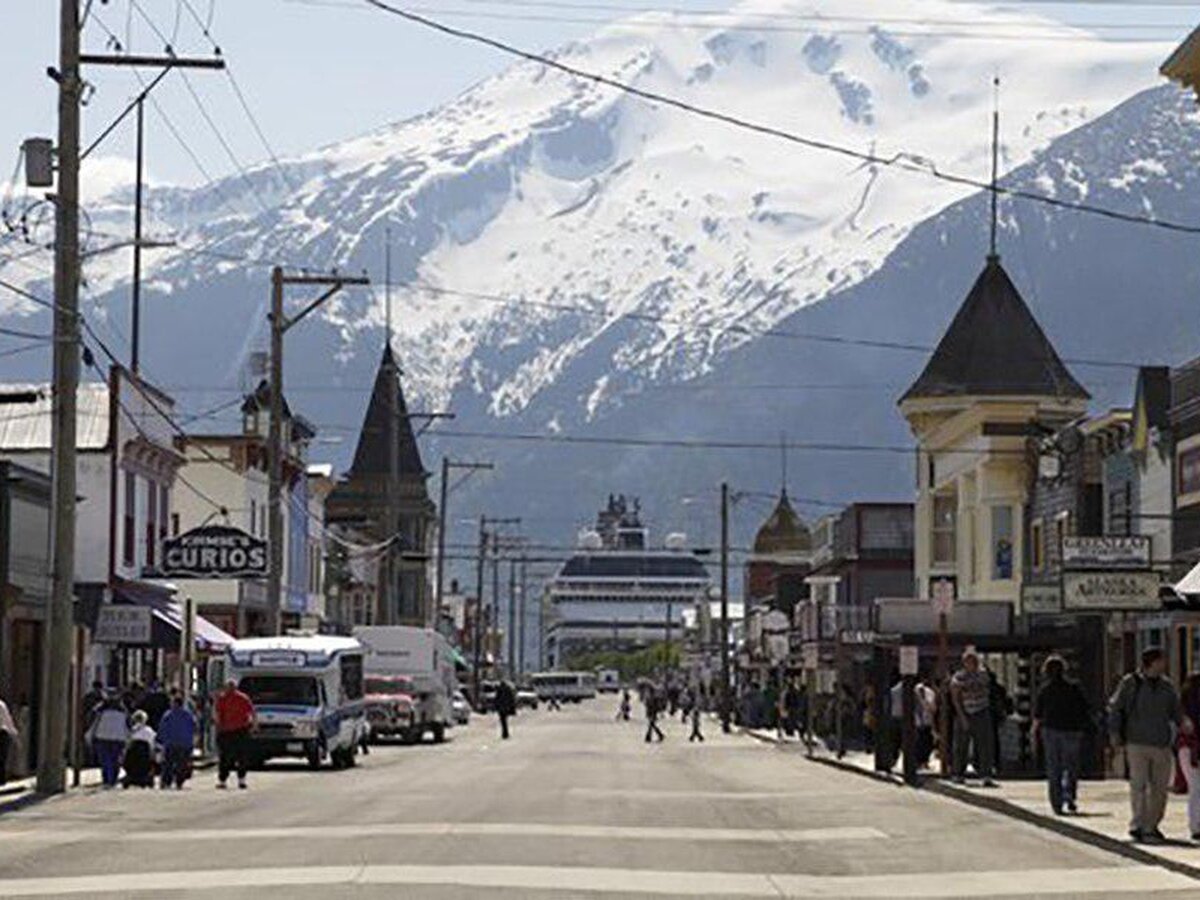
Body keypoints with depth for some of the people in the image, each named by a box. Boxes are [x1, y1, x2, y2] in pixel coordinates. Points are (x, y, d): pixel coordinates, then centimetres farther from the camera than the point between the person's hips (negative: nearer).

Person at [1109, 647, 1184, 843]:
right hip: (1137, 744, -5)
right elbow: (1114, 708, 2)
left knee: (1160, 788, 5)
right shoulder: (1131, 683, -1)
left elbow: (1176, 711, 14)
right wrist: (1115, 735, -5)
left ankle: (1151, 826, 17)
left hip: (1162, 746, 5)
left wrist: (1184, 723, -8)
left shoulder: (1167, 687, 11)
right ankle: (1137, 826, -10)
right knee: (1138, 784, -10)